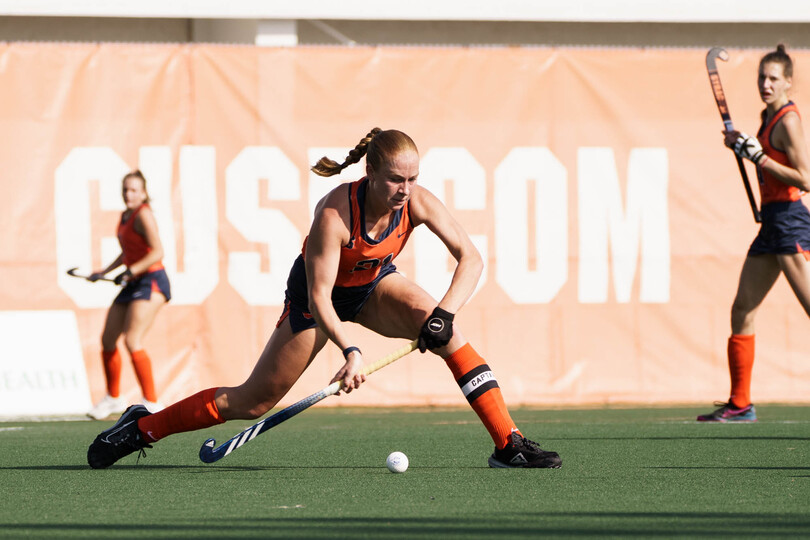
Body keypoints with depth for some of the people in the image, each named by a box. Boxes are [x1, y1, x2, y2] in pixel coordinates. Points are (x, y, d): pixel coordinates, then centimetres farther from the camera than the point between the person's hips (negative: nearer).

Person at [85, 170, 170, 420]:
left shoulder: (143, 215, -13)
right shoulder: (125, 217, 13)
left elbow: (157, 252, -22)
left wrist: (130, 272, -29)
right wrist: (103, 272, 25)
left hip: (151, 282, -9)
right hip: (133, 286, 9)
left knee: (132, 341, -20)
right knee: (108, 340, 12)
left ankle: (152, 403, -17)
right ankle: (113, 398, 29)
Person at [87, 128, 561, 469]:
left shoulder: (419, 202, -25)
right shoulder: (335, 213, -36)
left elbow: (470, 258, -21)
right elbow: (319, 297, -32)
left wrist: (445, 312, -35)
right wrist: (349, 350, -43)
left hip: (375, 284, 4)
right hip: (320, 296, -4)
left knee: (445, 332, -24)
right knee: (254, 402, -4)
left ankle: (509, 444, -20)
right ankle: (141, 428, 13)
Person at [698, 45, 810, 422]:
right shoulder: (769, 117, 14)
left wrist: (758, 155, -19)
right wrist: (744, 147, 13)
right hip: (772, 222, 10)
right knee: (742, 311, 10)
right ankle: (740, 405, 16)